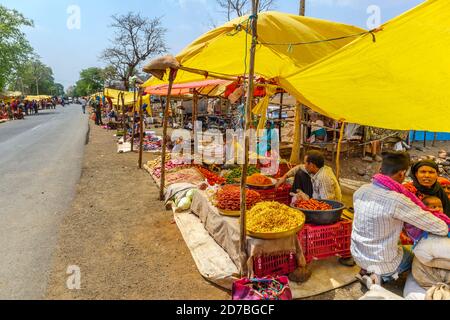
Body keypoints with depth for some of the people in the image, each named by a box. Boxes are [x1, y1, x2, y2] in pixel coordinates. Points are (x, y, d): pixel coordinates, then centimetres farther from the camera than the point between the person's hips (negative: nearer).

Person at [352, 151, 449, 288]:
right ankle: (381, 276, 9)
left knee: (402, 247, 32)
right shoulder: (396, 200, -29)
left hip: (358, 255, 6)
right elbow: (441, 228, -20)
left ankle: (369, 270, 16)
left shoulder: (361, 190, -9)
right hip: (381, 261, -5)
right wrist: (445, 228, 2)